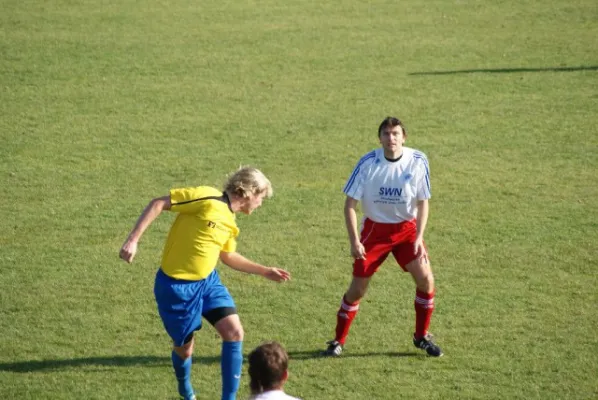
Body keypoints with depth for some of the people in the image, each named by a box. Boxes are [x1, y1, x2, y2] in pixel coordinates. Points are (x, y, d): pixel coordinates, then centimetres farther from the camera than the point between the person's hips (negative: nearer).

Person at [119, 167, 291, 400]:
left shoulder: (230, 222, 6)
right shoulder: (207, 198, -20)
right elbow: (158, 204, -20)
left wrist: (264, 271, 22)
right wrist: (133, 240, -26)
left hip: (208, 281, 7)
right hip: (176, 286, -7)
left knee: (234, 332, -7)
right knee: (184, 348, 8)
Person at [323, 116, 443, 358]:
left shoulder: (418, 162, -13)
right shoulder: (368, 163, -16)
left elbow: (423, 202, -4)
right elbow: (350, 203, -11)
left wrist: (419, 238, -14)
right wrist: (354, 241, -18)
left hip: (407, 228, 1)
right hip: (375, 229, -1)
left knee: (425, 279, -11)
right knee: (358, 288, -1)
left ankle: (421, 337, 10)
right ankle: (339, 341, 16)